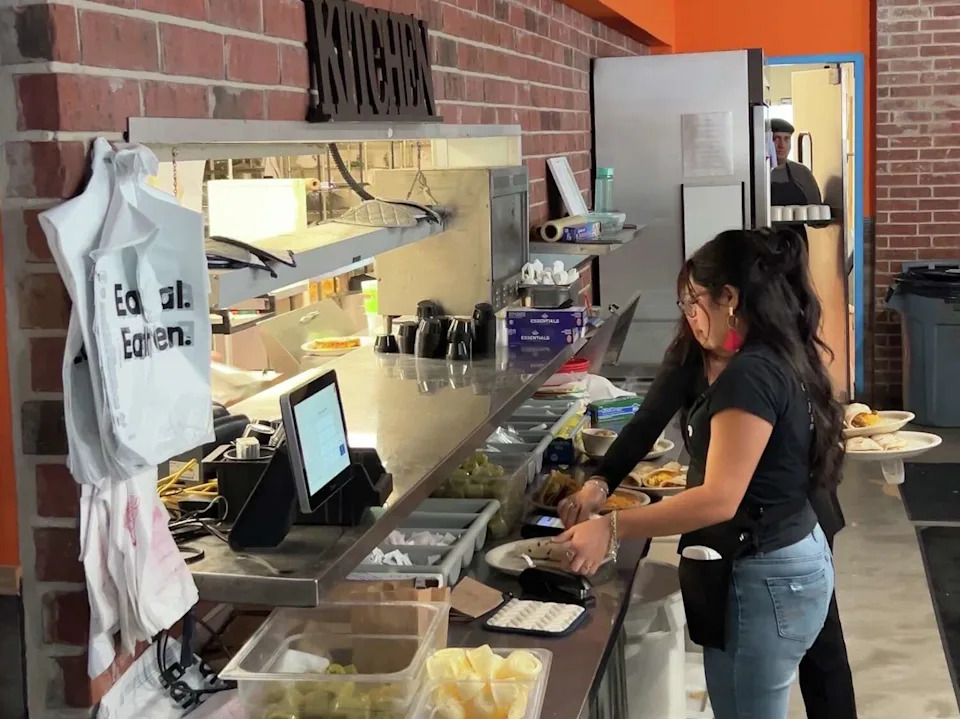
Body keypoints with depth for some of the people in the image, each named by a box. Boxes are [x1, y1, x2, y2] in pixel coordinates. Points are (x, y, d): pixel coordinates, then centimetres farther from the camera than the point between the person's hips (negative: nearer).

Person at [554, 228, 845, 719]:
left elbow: (719, 499, -27)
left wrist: (611, 529, -27)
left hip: (763, 579, -11)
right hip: (794, 561, 11)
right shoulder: (775, 361, 11)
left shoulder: (749, 375, -21)